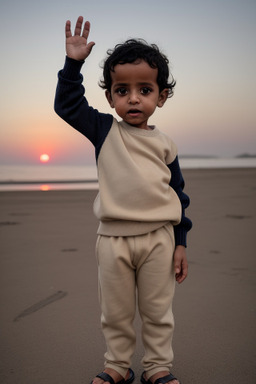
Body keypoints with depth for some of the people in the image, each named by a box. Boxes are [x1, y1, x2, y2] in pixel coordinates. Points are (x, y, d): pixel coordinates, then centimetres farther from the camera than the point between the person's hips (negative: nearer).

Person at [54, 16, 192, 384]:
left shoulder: (164, 144, 3)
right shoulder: (104, 130, 2)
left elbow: (178, 193, 6)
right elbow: (67, 104, -2)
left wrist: (180, 243, 4)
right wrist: (73, 63, -13)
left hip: (158, 238, 0)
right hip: (113, 239, 0)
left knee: (158, 312, 13)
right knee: (115, 313, 13)